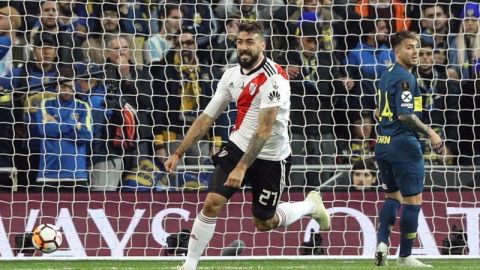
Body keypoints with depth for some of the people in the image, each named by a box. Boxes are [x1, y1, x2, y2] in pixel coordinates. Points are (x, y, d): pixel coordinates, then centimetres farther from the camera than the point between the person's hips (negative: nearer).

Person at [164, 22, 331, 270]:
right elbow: (207, 118, 6)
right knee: (212, 203, -13)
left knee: (264, 223, 9)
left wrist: (242, 167, -35)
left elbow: (265, 129, -28)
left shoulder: (273, 77, -22)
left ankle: (311, 205, 36)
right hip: (238, 146, 5)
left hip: (270, 157, -5)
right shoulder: (232, 75, -1)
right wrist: (178, 153, 3)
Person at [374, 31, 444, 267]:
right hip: (404, 146, -9)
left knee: (393, 195, 21)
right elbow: (405, 115, -25)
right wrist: (430, 133, -21)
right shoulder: (405, 78, -15)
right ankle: (405, 256, 3)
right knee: (413, 200, 0)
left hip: (383, 144, 9)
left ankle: (382, 242, 7)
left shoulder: (387, 76, 13)